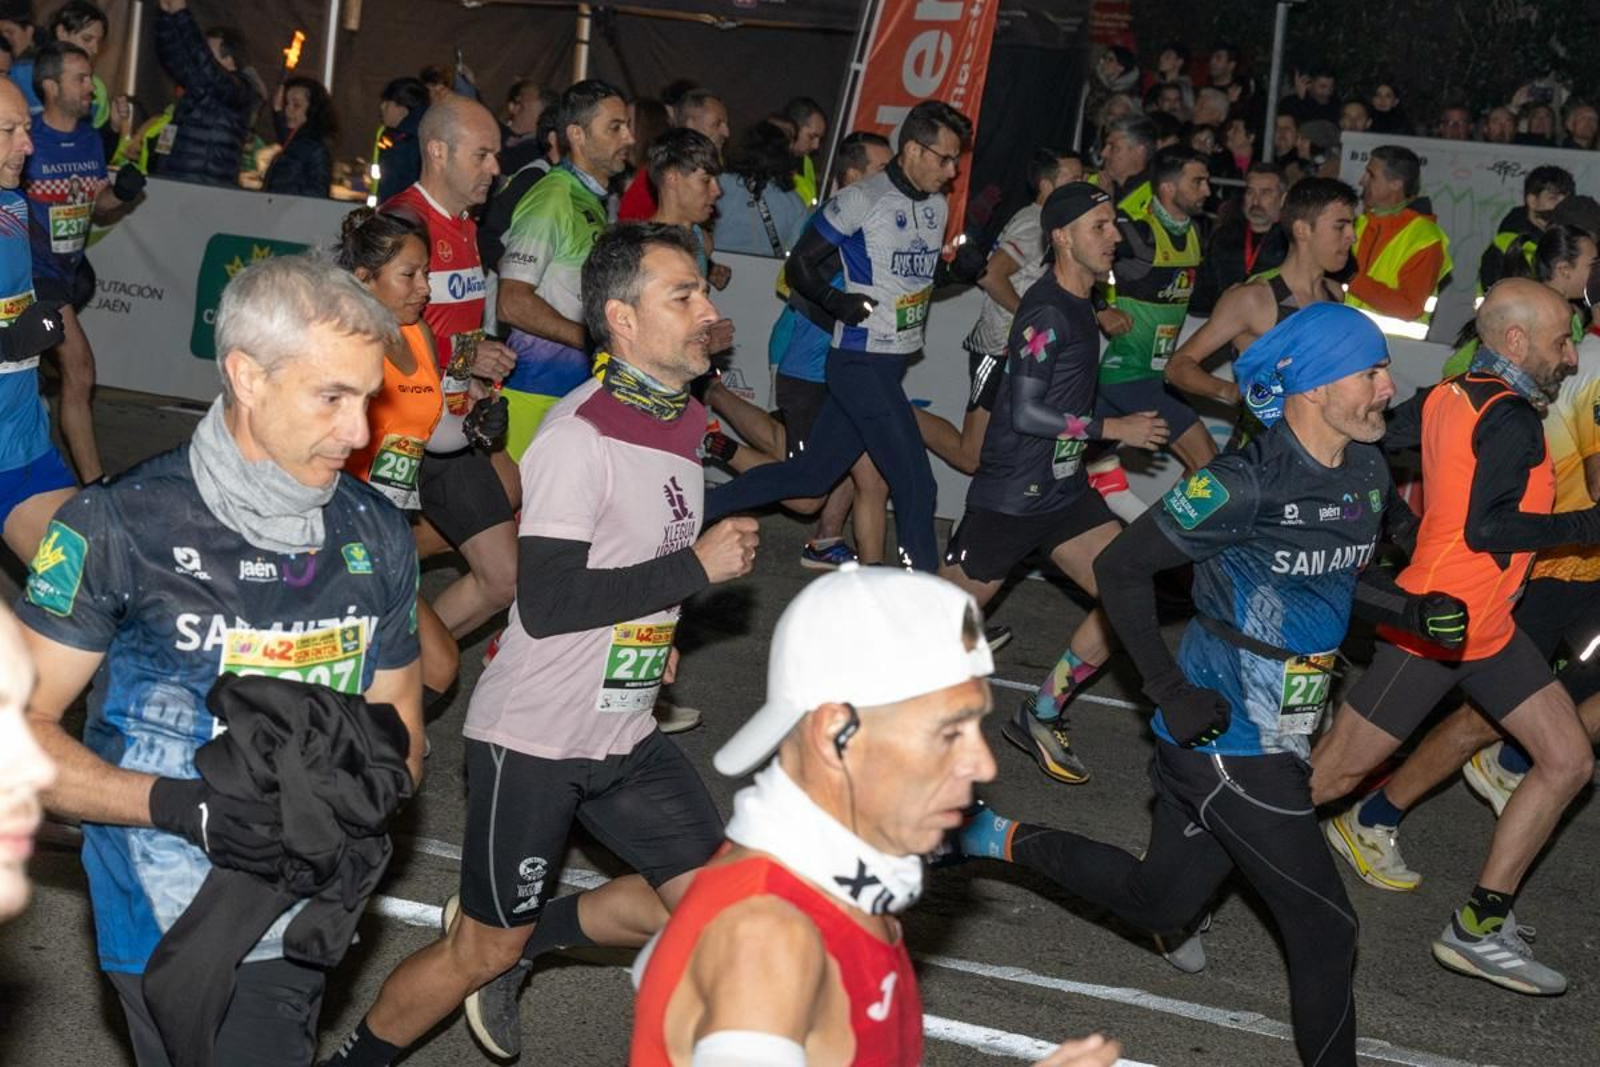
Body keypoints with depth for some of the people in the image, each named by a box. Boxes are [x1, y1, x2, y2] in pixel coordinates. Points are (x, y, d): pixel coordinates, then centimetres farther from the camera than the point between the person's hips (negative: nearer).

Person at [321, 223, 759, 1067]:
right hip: (534, 738, -8)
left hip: (625, 738, 8)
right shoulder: (578, 437, -20)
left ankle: (519, 943, 24)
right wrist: (697, 567, -21)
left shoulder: (677, 420, 6)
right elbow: (547, 601, -27)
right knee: (479, 954, 2)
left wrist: (658, 629, 9)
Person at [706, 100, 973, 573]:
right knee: (915, 484, -8)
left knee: (812, 475, 12)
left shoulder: (938, 205, 12)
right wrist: (839, 303, -22)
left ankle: (701, 506, 22)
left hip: (895, 362, 8)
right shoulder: (862, 199, -12)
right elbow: (800, 264, -8)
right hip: (861, 362, -8)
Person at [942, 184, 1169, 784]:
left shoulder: (1077, 305, 10)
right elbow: (1025, 413, -22)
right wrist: (1113, 429, -17)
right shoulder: (1047, 312, -18)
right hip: (1009, 497, -9)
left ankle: (1040, 715, 8)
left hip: (1064, 491, 9)